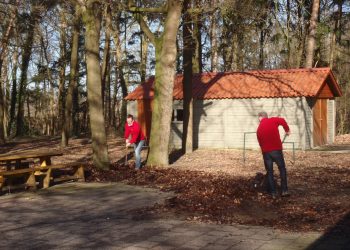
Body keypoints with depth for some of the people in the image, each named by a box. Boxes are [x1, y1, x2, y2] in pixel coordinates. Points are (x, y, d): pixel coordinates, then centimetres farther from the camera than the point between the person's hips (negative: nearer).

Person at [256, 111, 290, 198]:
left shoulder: (259, 129, 12)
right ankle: (284, 190, 7)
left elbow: (260, 143, 14)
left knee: (269, 172, 11)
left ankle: (273, 193, 9)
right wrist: (287, 130, 6)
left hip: (266, 152, 2)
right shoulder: (272, 120, 2)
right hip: (277, 150, -2)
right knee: (282, 169, 11)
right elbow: (282, 121, -11)